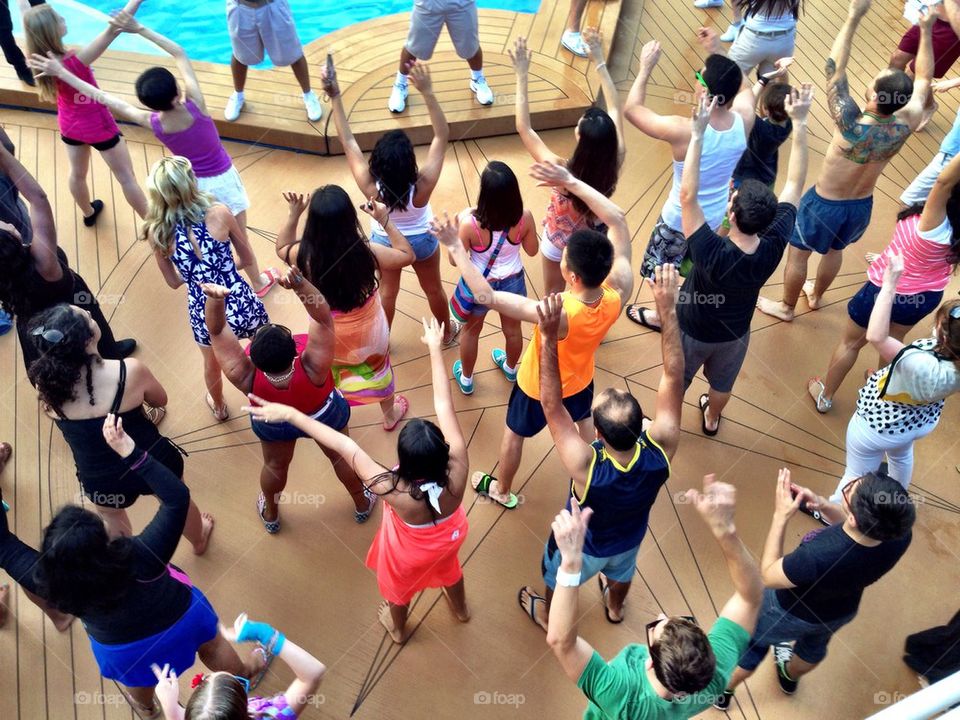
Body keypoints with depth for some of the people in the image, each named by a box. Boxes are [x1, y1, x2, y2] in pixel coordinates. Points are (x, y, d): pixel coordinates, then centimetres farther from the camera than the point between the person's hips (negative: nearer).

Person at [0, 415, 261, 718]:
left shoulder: (49, 582, -36)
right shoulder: (140, 556, -44)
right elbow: (177, 497, -42)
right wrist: (130, 453, -47)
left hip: (123, 651, 3)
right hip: (180, 620, -2)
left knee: (138, 678, 38)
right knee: (212, 646, 32)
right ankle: (244, 673, 61)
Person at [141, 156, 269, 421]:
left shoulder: (156, 233, -7)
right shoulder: (219, 213, -14)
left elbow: (174, 281, 7)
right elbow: (248, 259, 0)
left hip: (204, 316, 2)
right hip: (242, 306, -2)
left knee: (212, 364, 35)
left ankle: (219, 407, 63)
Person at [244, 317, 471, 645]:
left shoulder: (395, 492, -46)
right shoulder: (457, 467, -41)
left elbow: (344, 445, -41)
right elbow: (443, 404, -33)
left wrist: (289, 414, -38)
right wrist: (435, 349, -25)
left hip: (411, 552, -2)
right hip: (450, 537, 2)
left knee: (398, 585, 33)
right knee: (448, 568, 38)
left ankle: (398, 628, 66)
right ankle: (460, 609, 69)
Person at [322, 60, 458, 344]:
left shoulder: (371, 187, -36)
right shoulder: (423, 186, -39)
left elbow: (348, 142, -29)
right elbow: (442, 136, -36)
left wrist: (335, 96, -28)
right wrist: (427, 92, -43)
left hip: (384, 241, 1)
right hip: (422, 241, -1)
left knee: (387, 292, 26)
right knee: (433, 289, 24)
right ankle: (447, 331, 50)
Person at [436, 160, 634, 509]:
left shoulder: (556, 314, -47)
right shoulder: (618, 293, -33)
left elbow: (486, 296, -43)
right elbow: (618, 221, -24)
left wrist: (456, 247, -36)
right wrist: (571, 182, -27)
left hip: (539, 388, -4)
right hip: (580, 381, 4)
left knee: (514, 434, 26)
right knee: (586, 426, 35)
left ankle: (502, 491, 53)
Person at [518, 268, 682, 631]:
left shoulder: (587, 467, -49)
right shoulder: (660, 450, -40)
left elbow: (551, 406, -46)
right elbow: (673, 377, -34)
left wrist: (548, 337, -53)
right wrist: (668, 309, -37)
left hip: (581, 547, -3)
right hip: (628, 539, 3)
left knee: (558, 582, 32)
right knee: (621, 572, 39)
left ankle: (548, 617, 64)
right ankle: (615, 608, 71)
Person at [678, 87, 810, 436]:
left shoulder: (711, 253, -44)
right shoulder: (773, 248, -31)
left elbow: (687, 195, -47)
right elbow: (794, 185, -22)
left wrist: (698, 134, -49)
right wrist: (799, 123, -23)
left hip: (693, 331, -4)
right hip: (735, 332, 4)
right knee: (722, 382, 32)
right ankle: (711, 419, 60)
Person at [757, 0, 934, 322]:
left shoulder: (852, 125, -36)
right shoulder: (904, 126, -21)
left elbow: (834, 67, -33)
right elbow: (923, 80, -2)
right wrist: (926, 29, -1)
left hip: (825, 204, -5)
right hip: (861, 206, 5)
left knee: (798, 254, 19)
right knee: (835, 250, 31)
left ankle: (786, 307, 39)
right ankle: (816, 295, 54)